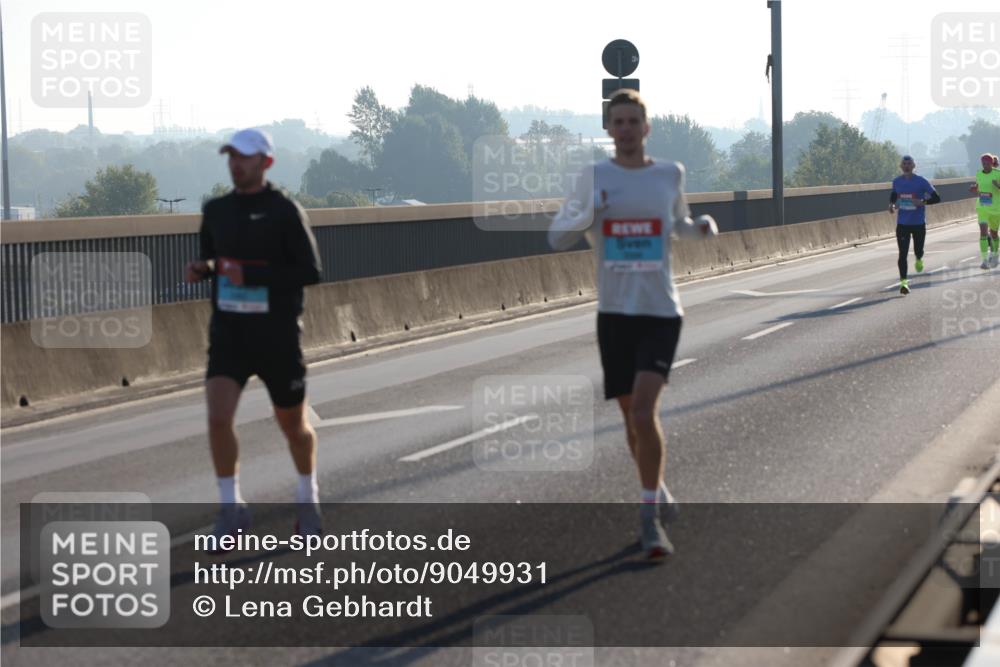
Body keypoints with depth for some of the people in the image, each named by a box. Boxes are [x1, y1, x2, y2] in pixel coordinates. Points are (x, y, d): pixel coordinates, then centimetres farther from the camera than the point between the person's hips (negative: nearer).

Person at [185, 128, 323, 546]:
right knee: (218, 418, -15)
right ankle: (231, 509, -2)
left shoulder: (284, 211, -10)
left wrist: (251, 275, -23)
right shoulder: (216, 211, 5)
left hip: (277, 336, -3)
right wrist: (202, 269, -4)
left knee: (293, 426, 12)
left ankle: (307, 497, 37)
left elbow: (310, 272, -14)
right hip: (228, 333, 3)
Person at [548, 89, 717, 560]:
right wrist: (589, 214, -15)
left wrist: (702, 227, 2)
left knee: (644, 410, -19)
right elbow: (557, 238, 5)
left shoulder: (670, 174, 5)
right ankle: (658, 492, 34)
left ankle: (649, 518, -13)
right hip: (614, 313, 2)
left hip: (661, 312, -2)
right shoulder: (593, 177, 3)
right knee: (633, 417, 9)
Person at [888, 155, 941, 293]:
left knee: (918, 251, 11)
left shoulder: (921, 182, -10)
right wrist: (891, 204, -1)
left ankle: (919, 260, 49)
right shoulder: (896, 182, 0)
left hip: (919, 223, -1)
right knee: (903, 254, -8)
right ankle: (903, 281, -5)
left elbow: (936, 198, -9)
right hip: (902, 224, 1)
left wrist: (923, 202, -26)